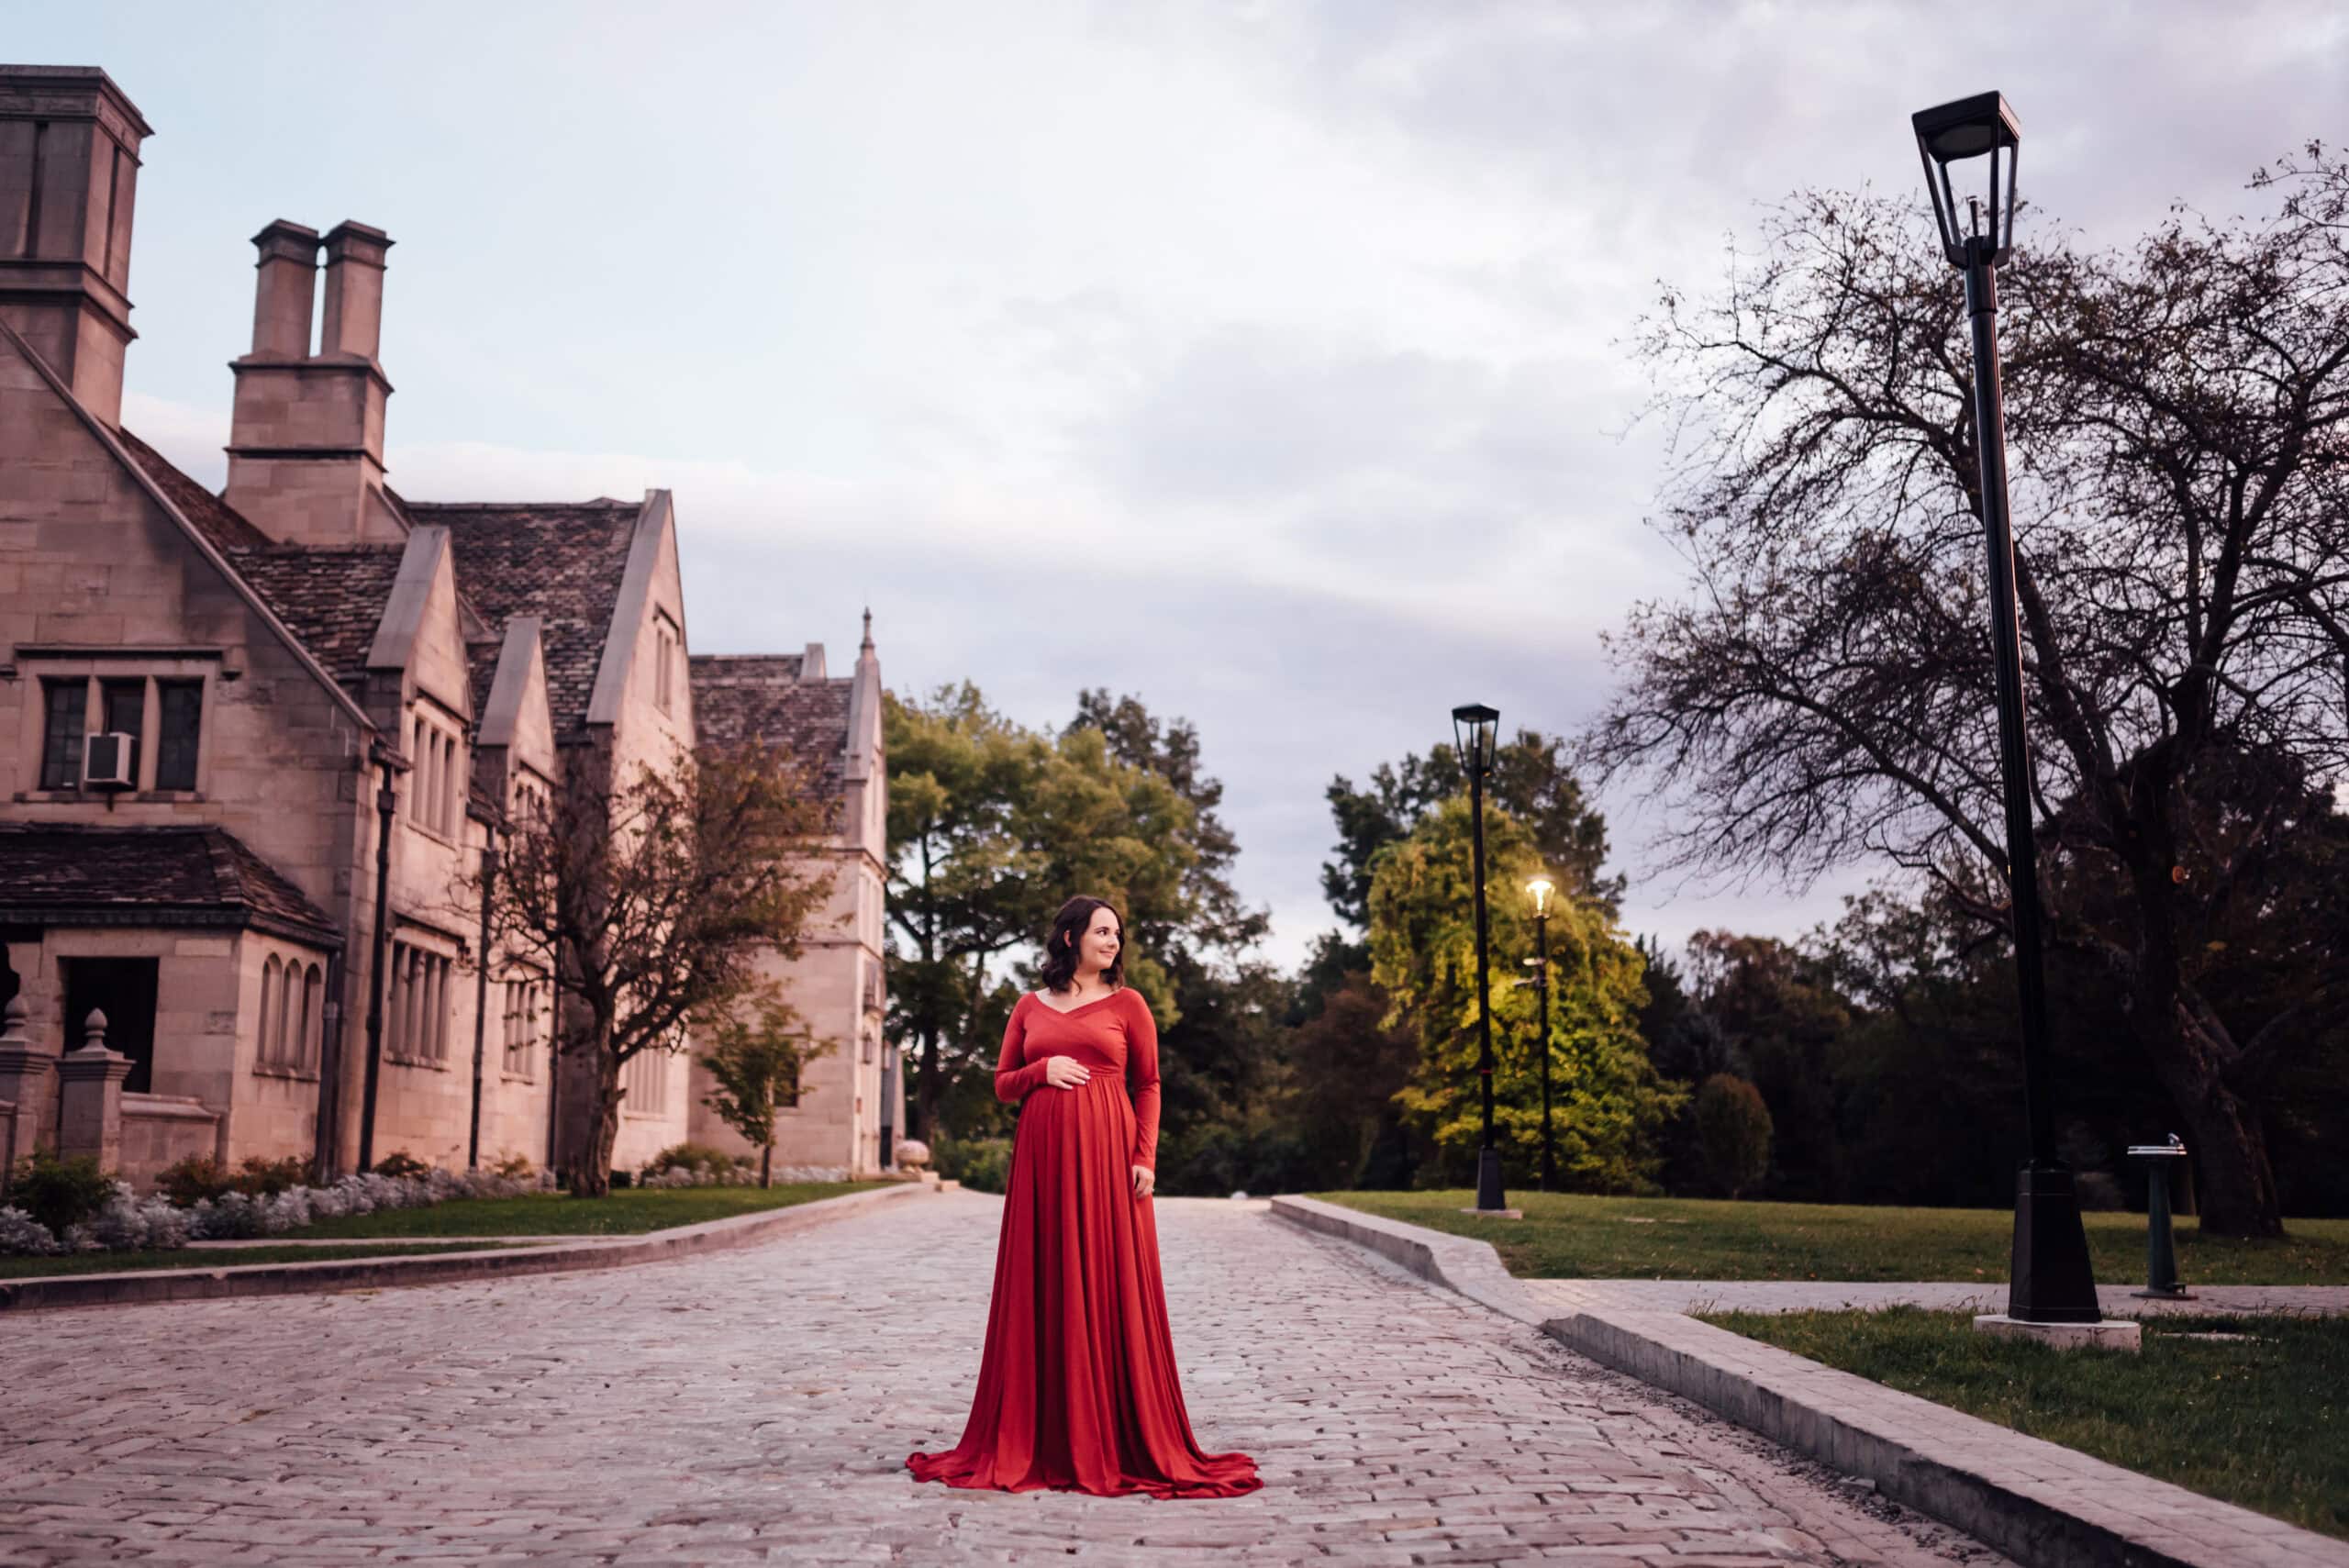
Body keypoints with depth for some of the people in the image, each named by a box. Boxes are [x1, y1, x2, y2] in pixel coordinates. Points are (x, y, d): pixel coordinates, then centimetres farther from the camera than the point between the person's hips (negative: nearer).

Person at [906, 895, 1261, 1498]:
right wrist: (1042, 1071, -6)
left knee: (1109, 1288, -2)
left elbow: (1149, 1086, 5)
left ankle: (1115, 1438, 5)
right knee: (1043, 1288, 3)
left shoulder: (1127, 1004, 7)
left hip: (1105, 1153, -2)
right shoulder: (1030, 1007, 12)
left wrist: (1145, 1158, -6)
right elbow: (1002, 1085, 14)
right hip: (1042, 1153, 2)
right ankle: (1037, 1439, 11)